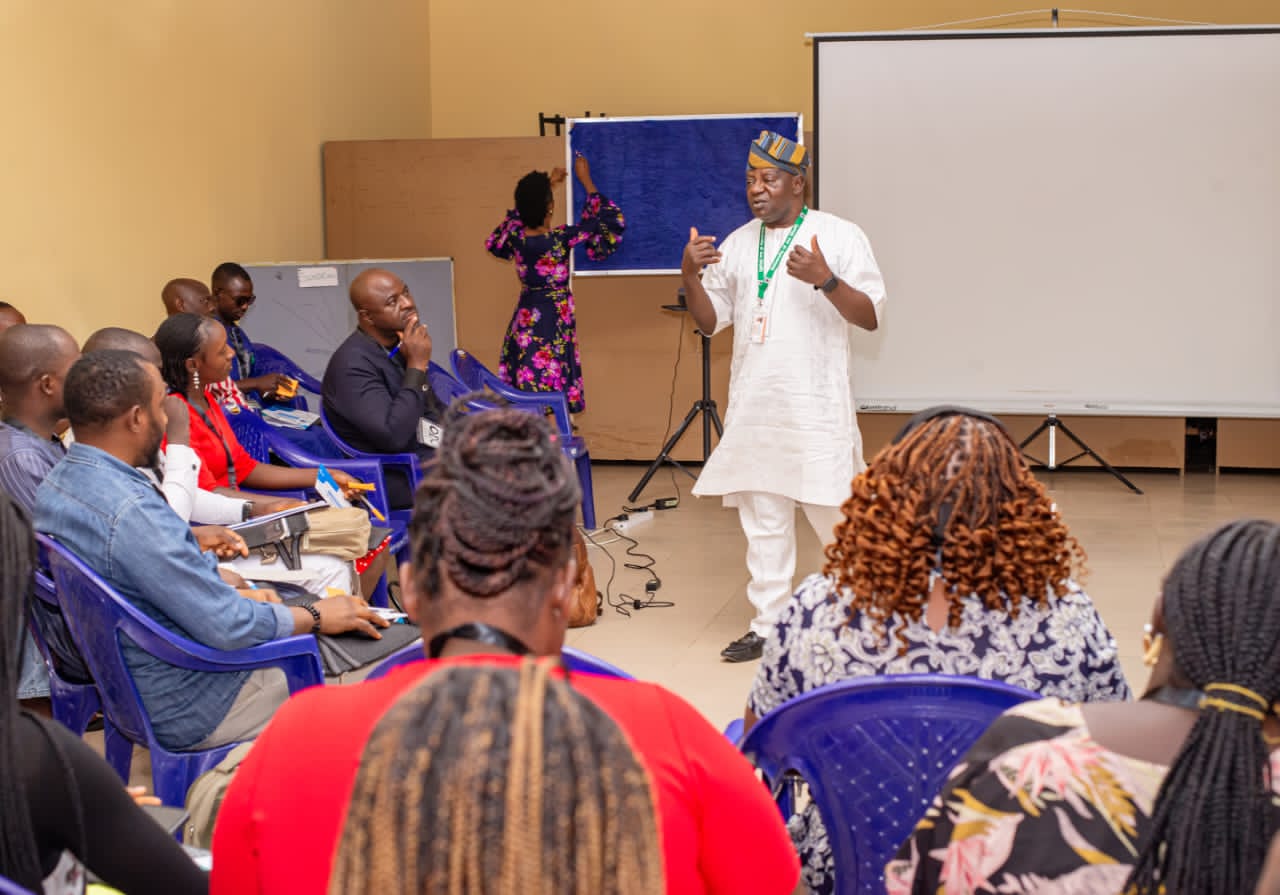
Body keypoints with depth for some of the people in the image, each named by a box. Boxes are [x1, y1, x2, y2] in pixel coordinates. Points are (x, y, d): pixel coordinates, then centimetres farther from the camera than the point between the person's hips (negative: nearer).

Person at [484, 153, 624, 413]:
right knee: (553, 387, -2)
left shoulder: (515, 236, -6)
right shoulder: (561, 238, -17)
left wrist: (547, 187, 28)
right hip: (555, 321, -5)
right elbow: (611, 223, -4)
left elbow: (509, 228, 21)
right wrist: (586, 181, 6)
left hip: (525, 319, 5)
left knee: (524, 387, 8)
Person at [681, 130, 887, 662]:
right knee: (762, 522, 7)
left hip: (816, 408, -5)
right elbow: (710, 320, 14)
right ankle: (768, 626, 14)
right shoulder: (738, 244, 12)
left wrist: (826, 280, -23)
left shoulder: (840, 237, -2)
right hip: (752, 407, 5)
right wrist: (689, 276, -4)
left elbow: (870, 317, -7)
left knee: (835, 518, 0)